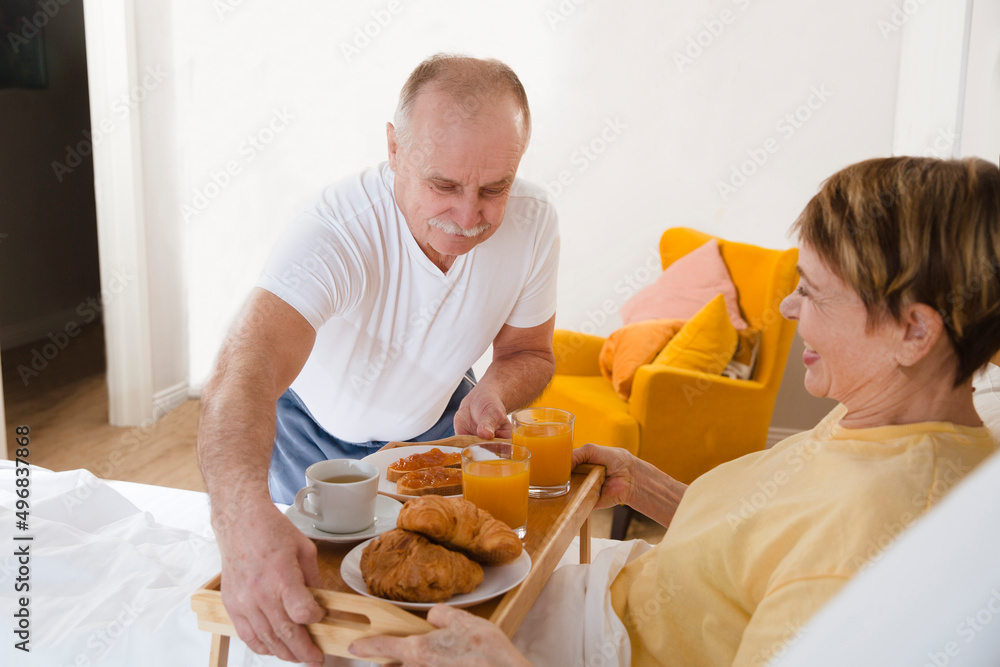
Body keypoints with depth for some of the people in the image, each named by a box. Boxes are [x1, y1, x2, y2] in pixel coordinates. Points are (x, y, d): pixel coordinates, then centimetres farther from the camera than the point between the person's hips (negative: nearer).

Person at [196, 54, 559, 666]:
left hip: (435, 425, 3)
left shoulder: (531, 222, -25)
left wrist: (495, 391, -32)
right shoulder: (336, 230, -41)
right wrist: (246, 519, -76)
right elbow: (246, 375, -56)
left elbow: (529, 351, -7)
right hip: (315, 433, -2)